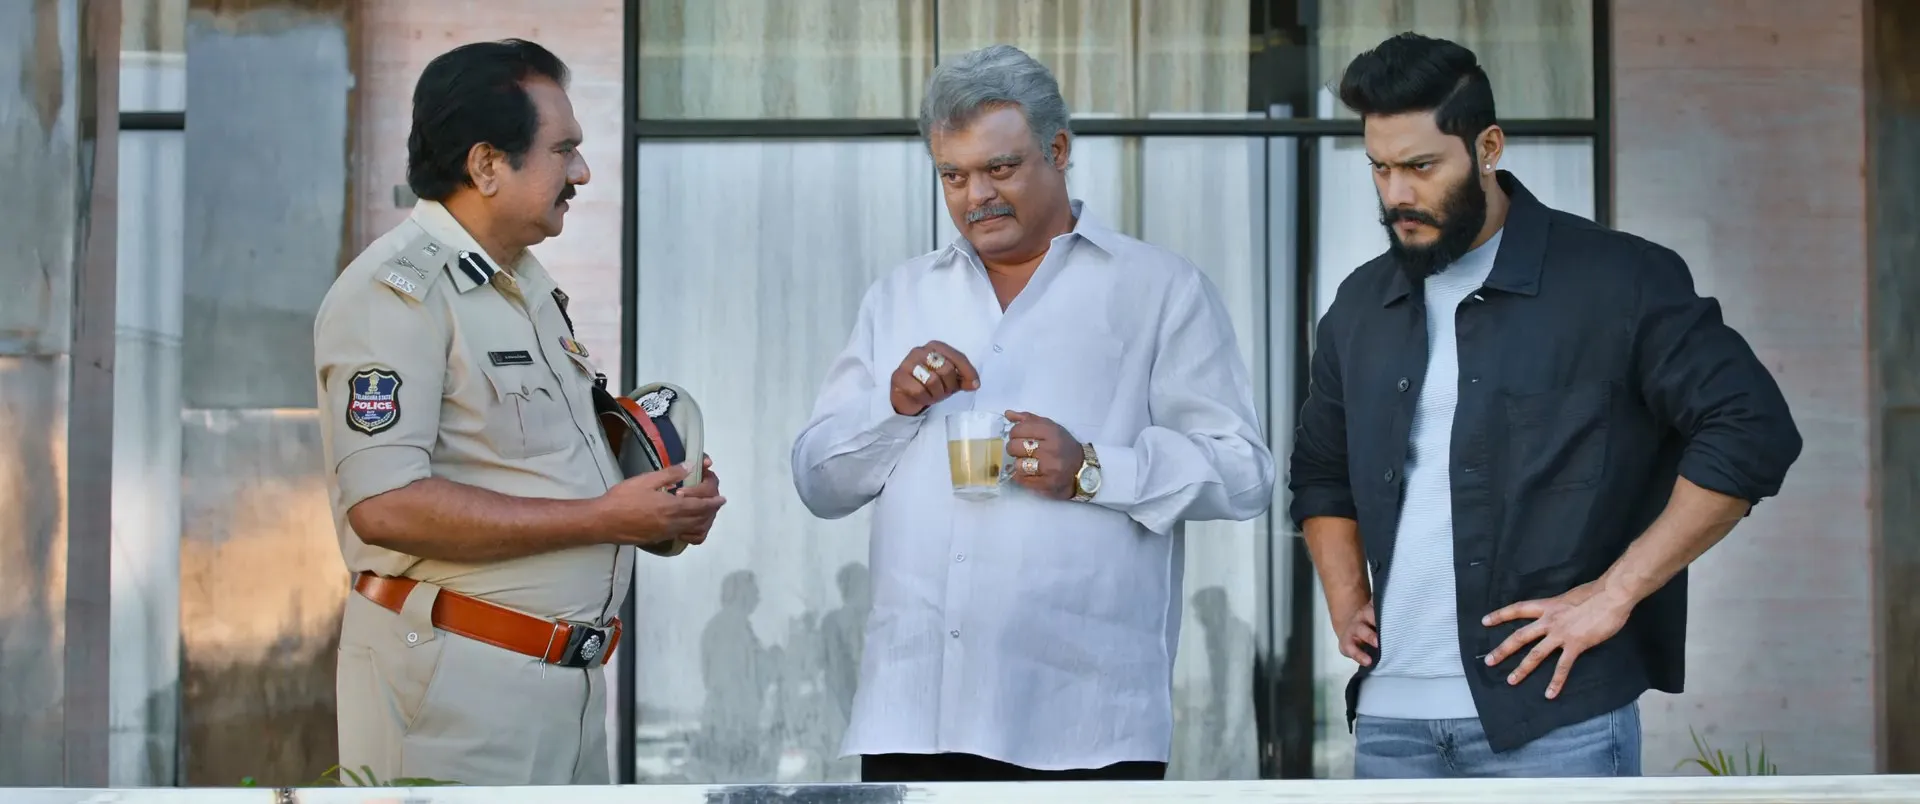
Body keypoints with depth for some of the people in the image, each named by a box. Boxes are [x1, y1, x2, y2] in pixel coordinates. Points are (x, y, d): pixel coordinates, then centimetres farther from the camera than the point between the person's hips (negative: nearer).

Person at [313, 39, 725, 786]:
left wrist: (659, 507, 4)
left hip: (570, 671, 9)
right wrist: (605, 517, -19)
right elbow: (385, 505, -23)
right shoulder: (397, 290, -13)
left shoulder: (529, 287, 16)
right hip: (454, 674, -9)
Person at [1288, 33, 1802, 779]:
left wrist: (1615, 593, -12)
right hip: (1390, 717, 6)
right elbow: (1319, 470, 29)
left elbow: (1753, 429, -9)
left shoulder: (1617, 279, -4)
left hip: (1555, 717, -5)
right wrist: (1347, 602, 13)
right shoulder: (1361, 306, 14)